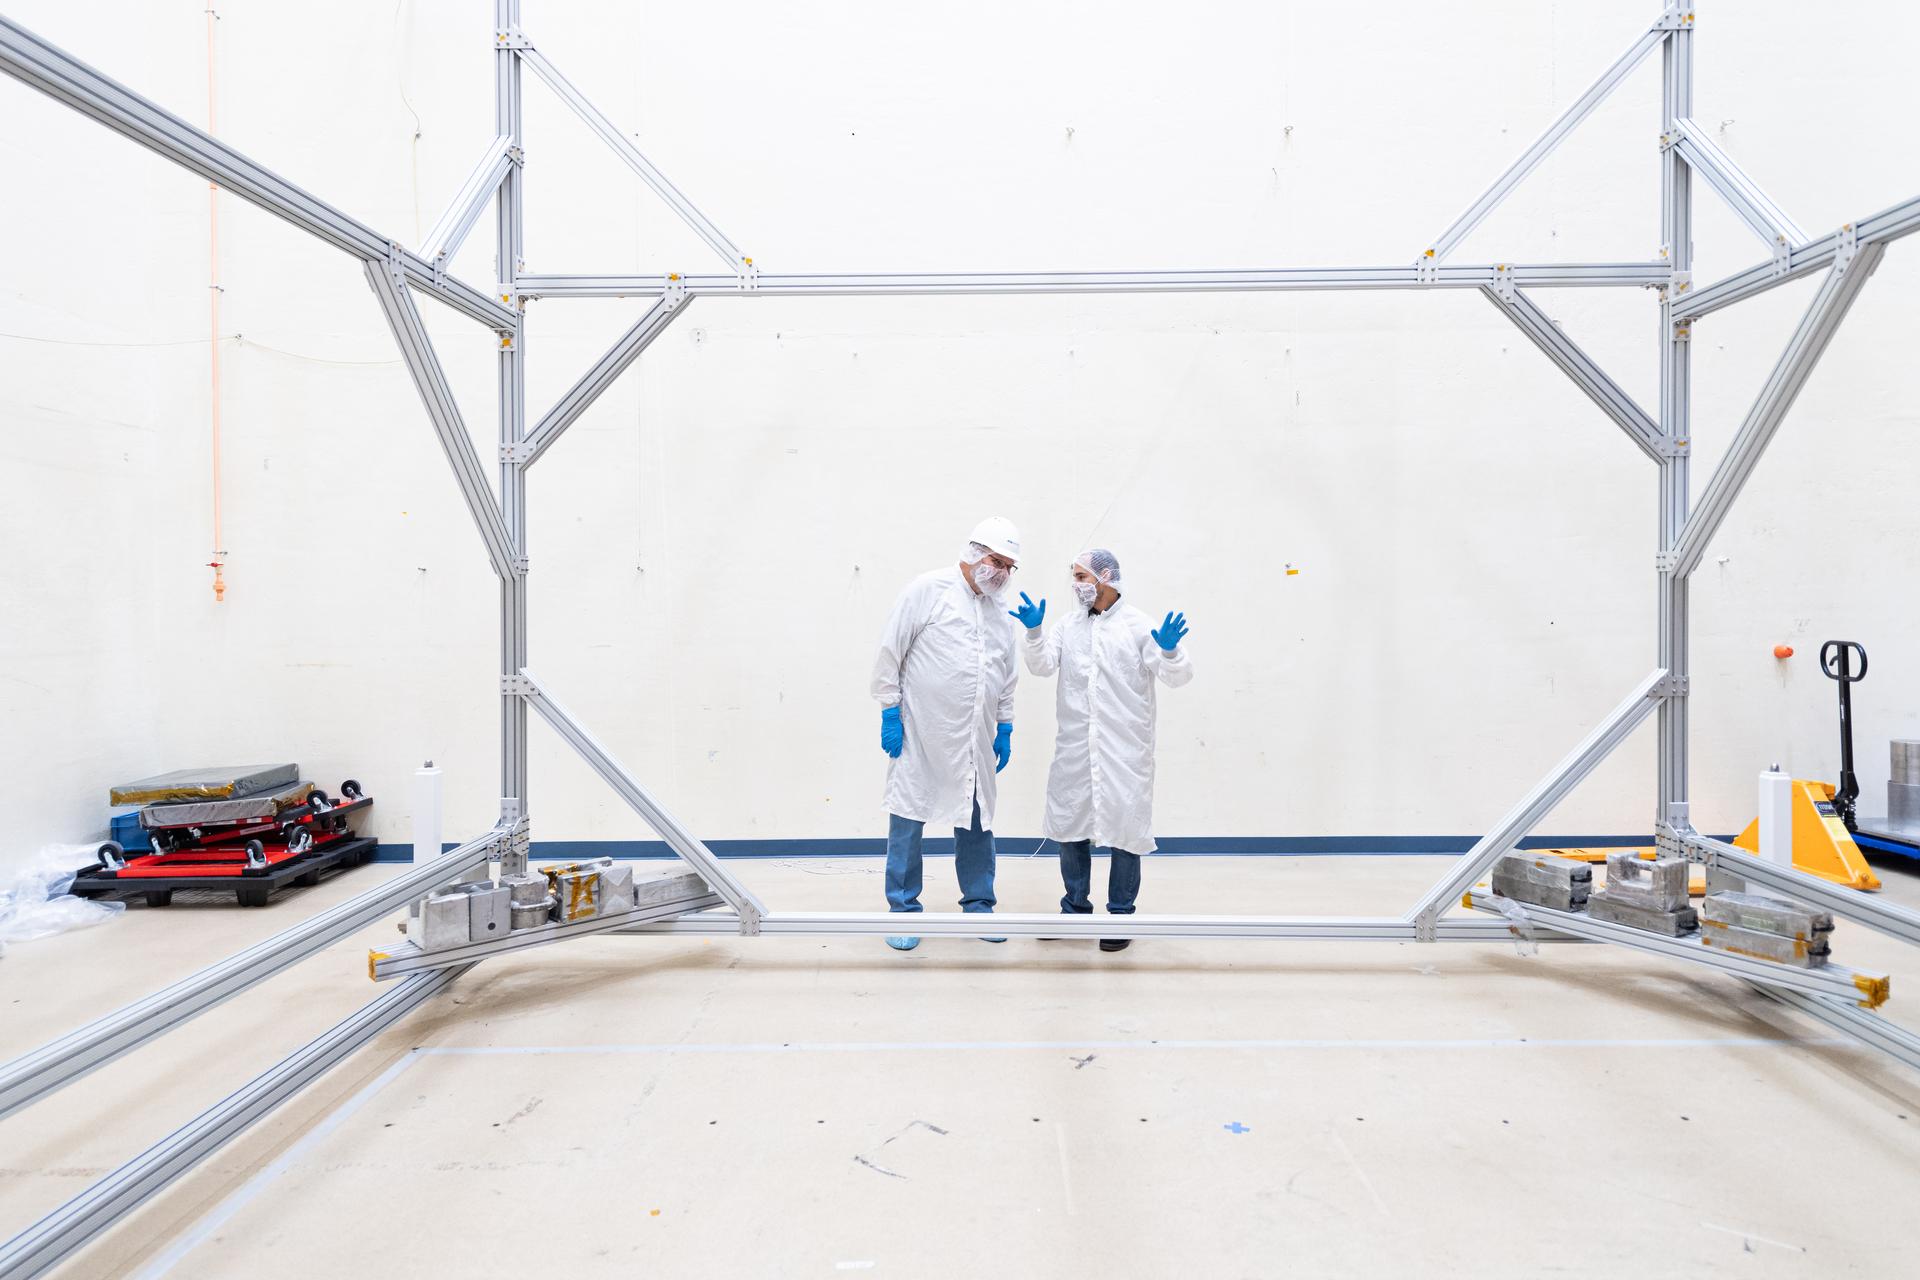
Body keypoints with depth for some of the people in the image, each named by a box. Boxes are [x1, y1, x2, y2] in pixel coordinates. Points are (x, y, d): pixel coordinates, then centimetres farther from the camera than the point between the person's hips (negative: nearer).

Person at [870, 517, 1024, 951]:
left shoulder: (1002, 612, 14)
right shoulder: (929, 589, -5)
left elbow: (1006, 678, 21)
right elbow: (891, 652, -6)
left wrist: (1005, 728, 15)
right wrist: (890, 712, -9)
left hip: (977, 740, 6)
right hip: (922, 734, -5)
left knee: (978, 820, 10)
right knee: (908, 818, 2)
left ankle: (979, 905, 25)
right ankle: (903, 910, 15)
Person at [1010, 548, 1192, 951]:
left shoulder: (1138, 625, -3)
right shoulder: (1069, 625, 9)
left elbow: (1177, 676, -7)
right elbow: (1042, 665, 0)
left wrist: (1169, 650, -28)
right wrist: (1035, 630, -17)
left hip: (1124, 750, -4)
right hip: (1074, 749, 4)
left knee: (1123, 830, 3)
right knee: (1069, 826, 13)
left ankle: (1120, 915, 20)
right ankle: (1076, 907, 30)